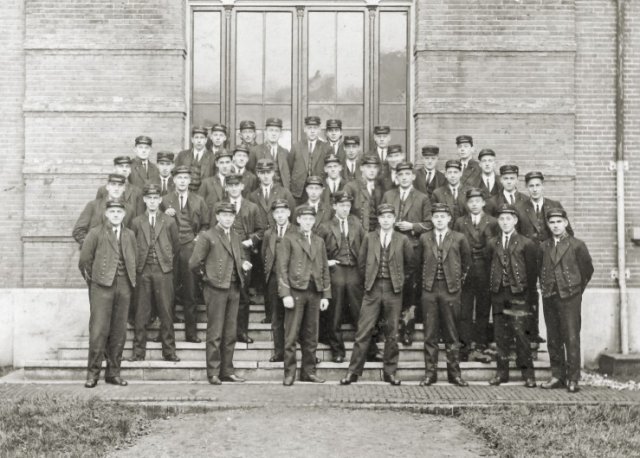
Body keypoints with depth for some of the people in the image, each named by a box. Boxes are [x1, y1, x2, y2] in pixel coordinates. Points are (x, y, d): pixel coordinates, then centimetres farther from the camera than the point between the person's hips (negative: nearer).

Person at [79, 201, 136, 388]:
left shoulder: (130, 235, 14)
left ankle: (113, 372, 12)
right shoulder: (96, 233, 3)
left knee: (119, 331, 5)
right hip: (102, 286, -4)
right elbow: (84, 260, 3)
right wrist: (91, 279, 8)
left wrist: (131, 280, 11)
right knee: (99, 329, -7)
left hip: (124, 286, 4)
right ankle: (93, 373, 1)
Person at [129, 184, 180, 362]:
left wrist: (166, 258, 11)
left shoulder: (169, 222, 7)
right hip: (142, 271, 1)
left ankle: (169, 351, 8)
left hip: (163, 270, -1)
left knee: (165, 312, 0)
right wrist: (137, 262, 7)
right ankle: (139, 351, 9)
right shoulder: (137, 222, 9)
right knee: (141, 313, 2)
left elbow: (176, 245, 13)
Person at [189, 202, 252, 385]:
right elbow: (194, 263, -9)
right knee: (215, 333, -2)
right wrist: (206, 277, 1)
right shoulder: (207, 236, -7)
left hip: (234, 288, 6)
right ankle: (213, 373, 4)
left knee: (230, 333, 9)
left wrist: (244, 264, 5)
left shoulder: (235, 237, 14)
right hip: (216, 289, -6)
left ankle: (227, 371, 17)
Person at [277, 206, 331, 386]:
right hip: (296, 291, -4)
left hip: (315, 292, 4)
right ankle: (289, 373, 2)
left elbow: (325, 269, 16)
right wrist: (285, 294, -12)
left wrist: (326, 295, 9)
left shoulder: (319, 241, 16)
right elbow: (282, 267, -4)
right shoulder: (288, 239, 2)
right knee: (291, 336, -4)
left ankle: (308, 371, 14)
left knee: (311, 336, 6)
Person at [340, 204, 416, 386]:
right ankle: (353, 371, 4)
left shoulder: (402, 240, 4)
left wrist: (401, 279, 9)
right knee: (363, 331, -2)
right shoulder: (369, 238, 7)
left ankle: (390, 372, 15)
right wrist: (368, 279, 9)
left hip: (393, 289, 0)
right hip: (373, 289, 0)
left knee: (392, 333, 5)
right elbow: (361, 262, 14)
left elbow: (411, 264, 13)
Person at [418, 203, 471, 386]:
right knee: (430, 333, 3)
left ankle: (454, 373, 12)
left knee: (452, 334, 4)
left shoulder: (459, 238, 3)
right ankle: (430, 372, 8)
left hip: (451, 290, -1)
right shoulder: (424, 238, 7)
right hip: (429, 290, 1)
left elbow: (466, 260, 15)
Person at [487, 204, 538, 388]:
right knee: (500, 334, 6)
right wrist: (493, 288, 6)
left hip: (518, 294, -4)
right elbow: (490, 268, 14)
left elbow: (532, 271, 1)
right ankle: (502, 371, 14)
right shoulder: (492, 244, 12)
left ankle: (528, 373, 0)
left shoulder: (526, 244, 1)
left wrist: (528, 295, -2)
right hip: (498, 295, 4)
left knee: (520, 332, -10)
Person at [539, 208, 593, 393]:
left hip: (570, 297, -4)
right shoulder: (544, 246, 9)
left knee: (571, 338, -6)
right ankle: (557, 376, 16)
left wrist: (577, 289, 9)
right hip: (549, 297, 4)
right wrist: (545, 287, 9)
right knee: (553, 338, 7)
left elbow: (588, 269, 7)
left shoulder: (577, 245, -1)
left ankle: (573, 378, -1)